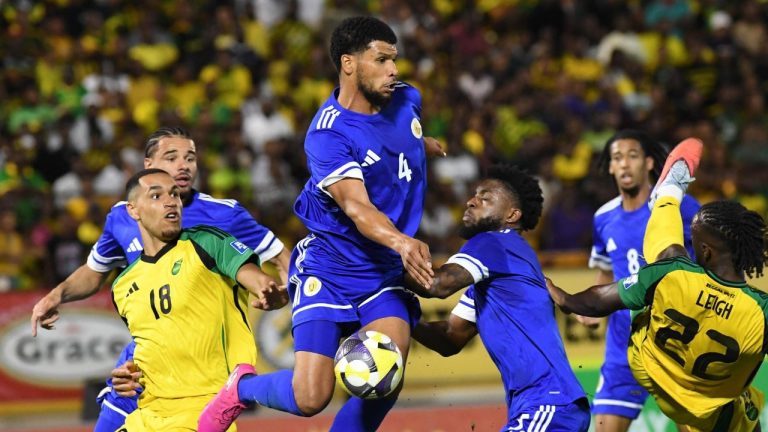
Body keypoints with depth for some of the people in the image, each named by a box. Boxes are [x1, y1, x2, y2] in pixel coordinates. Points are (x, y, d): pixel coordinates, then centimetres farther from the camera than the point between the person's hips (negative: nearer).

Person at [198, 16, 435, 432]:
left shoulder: (407, 100, 0)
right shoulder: (327, 135, -21)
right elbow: (356, 206, -35)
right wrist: (401, 242, -50)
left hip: (385, 271, 5)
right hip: (328, 269, -5)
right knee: (309, 398, -10)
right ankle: (242, 387, 22)